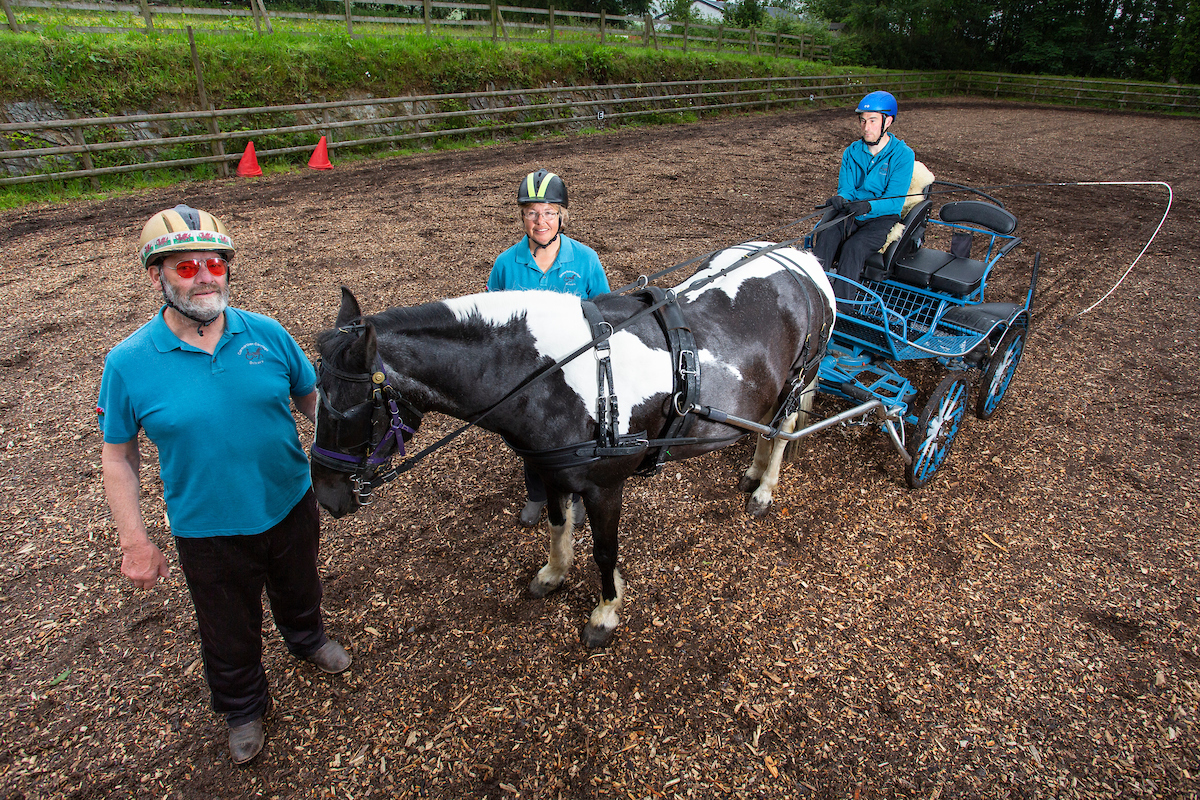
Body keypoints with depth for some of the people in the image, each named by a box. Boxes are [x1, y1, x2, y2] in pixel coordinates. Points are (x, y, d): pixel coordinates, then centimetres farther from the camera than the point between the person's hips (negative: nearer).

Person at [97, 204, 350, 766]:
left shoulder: (267, 334, -12)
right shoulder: (128, 363, -15)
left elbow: (312, 399, 1)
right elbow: (117, 455, -6)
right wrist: (134, 541, -6)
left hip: (291, 506, 2)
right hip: (209, 531, -1)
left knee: (298, 590, 30)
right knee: (229, 634, 20)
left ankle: (306, 639, 63)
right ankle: (243, 709, 49)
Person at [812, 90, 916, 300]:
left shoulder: (902, 154, -4)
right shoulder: (852, 152, 9)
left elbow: (894, 202, -12)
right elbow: (846, 189, 3)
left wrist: (867, 206, -33)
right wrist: (841, 199, -23)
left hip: (883, 218, -4)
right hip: (851, 215, 4)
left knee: (853, 247, -33)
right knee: (824, 238, -28)